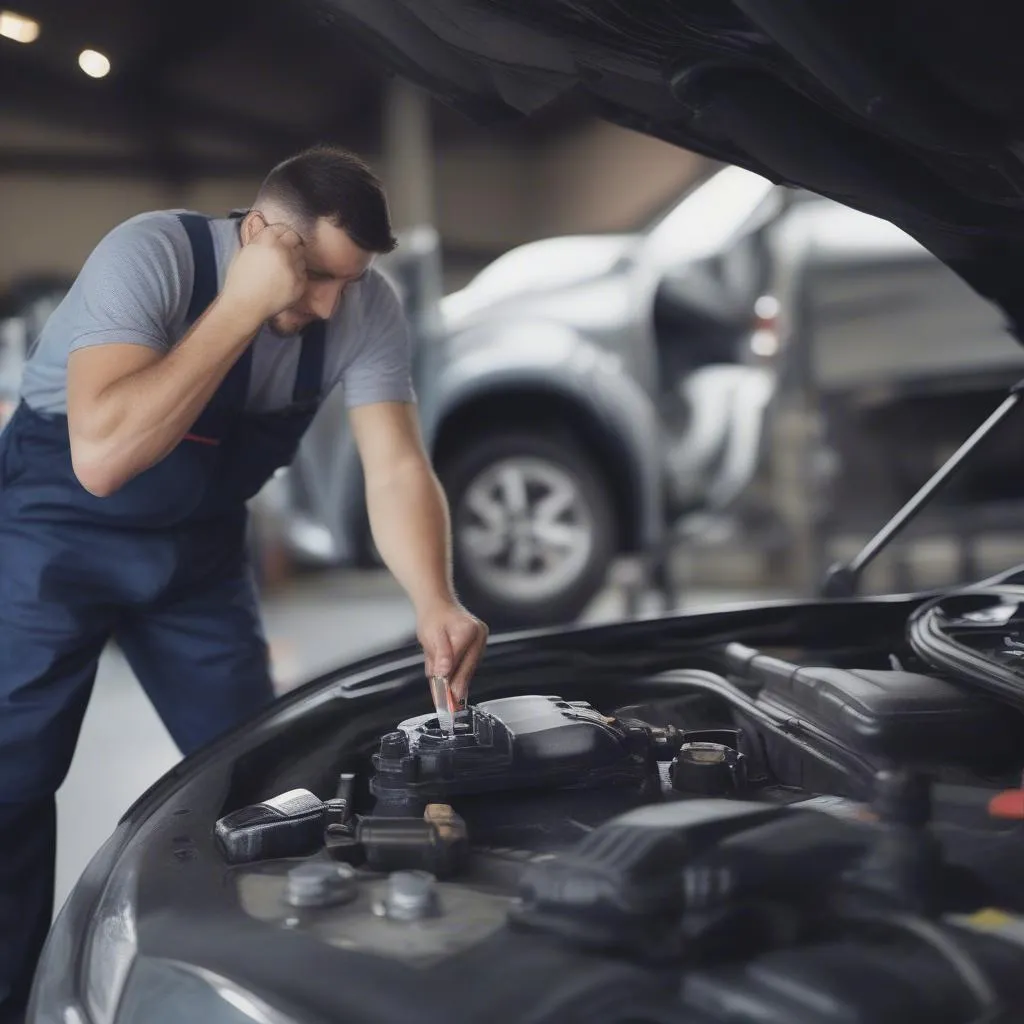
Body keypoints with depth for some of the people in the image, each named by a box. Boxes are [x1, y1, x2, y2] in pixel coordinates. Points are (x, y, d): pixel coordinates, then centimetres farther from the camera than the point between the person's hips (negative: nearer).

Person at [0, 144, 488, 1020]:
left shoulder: (368, 306, -15)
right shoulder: (151, 255, -30)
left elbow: (397, 468, -18)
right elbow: (102, 456, -42)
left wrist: (435, 603, -36)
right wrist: (241, 309, -42)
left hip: (197, 545, 5)